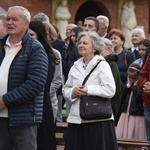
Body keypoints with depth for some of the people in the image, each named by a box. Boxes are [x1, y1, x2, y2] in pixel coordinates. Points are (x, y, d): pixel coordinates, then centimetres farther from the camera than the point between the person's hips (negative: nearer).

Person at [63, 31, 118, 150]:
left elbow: (110, 90, -12)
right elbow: (65, 90, 17)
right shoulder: (75, 67, 16)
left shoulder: (102, 65, -2)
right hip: (76, 120, 5)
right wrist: (73, 92, -5)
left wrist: (87, 90, -13)